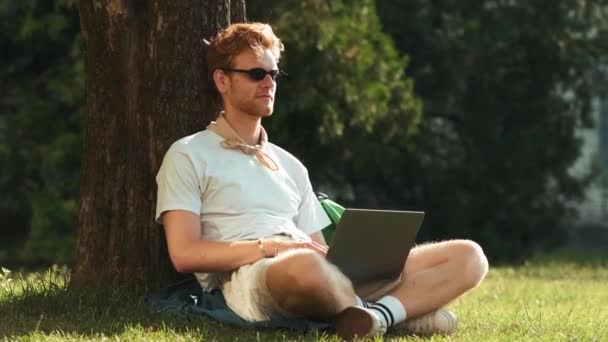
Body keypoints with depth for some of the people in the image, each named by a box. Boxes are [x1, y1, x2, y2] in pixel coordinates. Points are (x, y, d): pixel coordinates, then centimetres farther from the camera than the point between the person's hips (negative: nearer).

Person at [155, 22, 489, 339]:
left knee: (468, 256, -8)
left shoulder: (290, 166, 31)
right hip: (249, 280, -7)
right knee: (305, 267, -46)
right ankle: (409, 308, -17)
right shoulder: (189, 155, 12)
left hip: (333, 280, 7)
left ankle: (379, 314, -34)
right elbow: (184, 254, -1)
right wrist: (270, 247, -14)